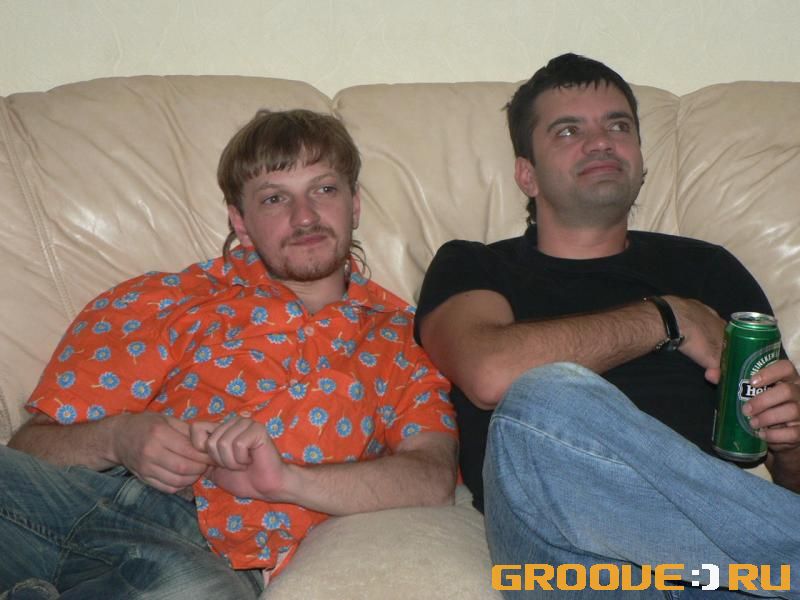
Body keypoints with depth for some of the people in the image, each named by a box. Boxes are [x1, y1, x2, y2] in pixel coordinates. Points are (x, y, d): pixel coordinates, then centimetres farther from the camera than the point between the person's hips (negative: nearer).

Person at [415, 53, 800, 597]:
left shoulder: (708, 270, 22)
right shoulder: (471, 269, 14)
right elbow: (491, 375, -11)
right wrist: (668, 318, -1)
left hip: (721, 526, 0)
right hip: (567, 544, 1)